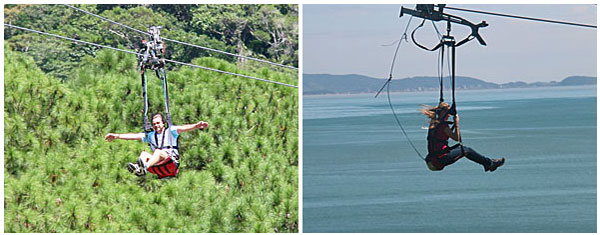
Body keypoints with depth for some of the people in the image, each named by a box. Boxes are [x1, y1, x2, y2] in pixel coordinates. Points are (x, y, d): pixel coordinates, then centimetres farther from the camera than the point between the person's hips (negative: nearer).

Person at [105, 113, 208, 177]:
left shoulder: (170, 131, 9)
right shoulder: (150, 135, 23)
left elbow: (183, 128, -9)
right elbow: (134, 136, 18)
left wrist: (196, 125, -27)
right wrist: (116, 136, 11)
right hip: (158, 161, 5)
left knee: (158, 152, -33)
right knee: (144, 154, -19)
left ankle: (144, 167, -61)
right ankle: (139, 169, -52)